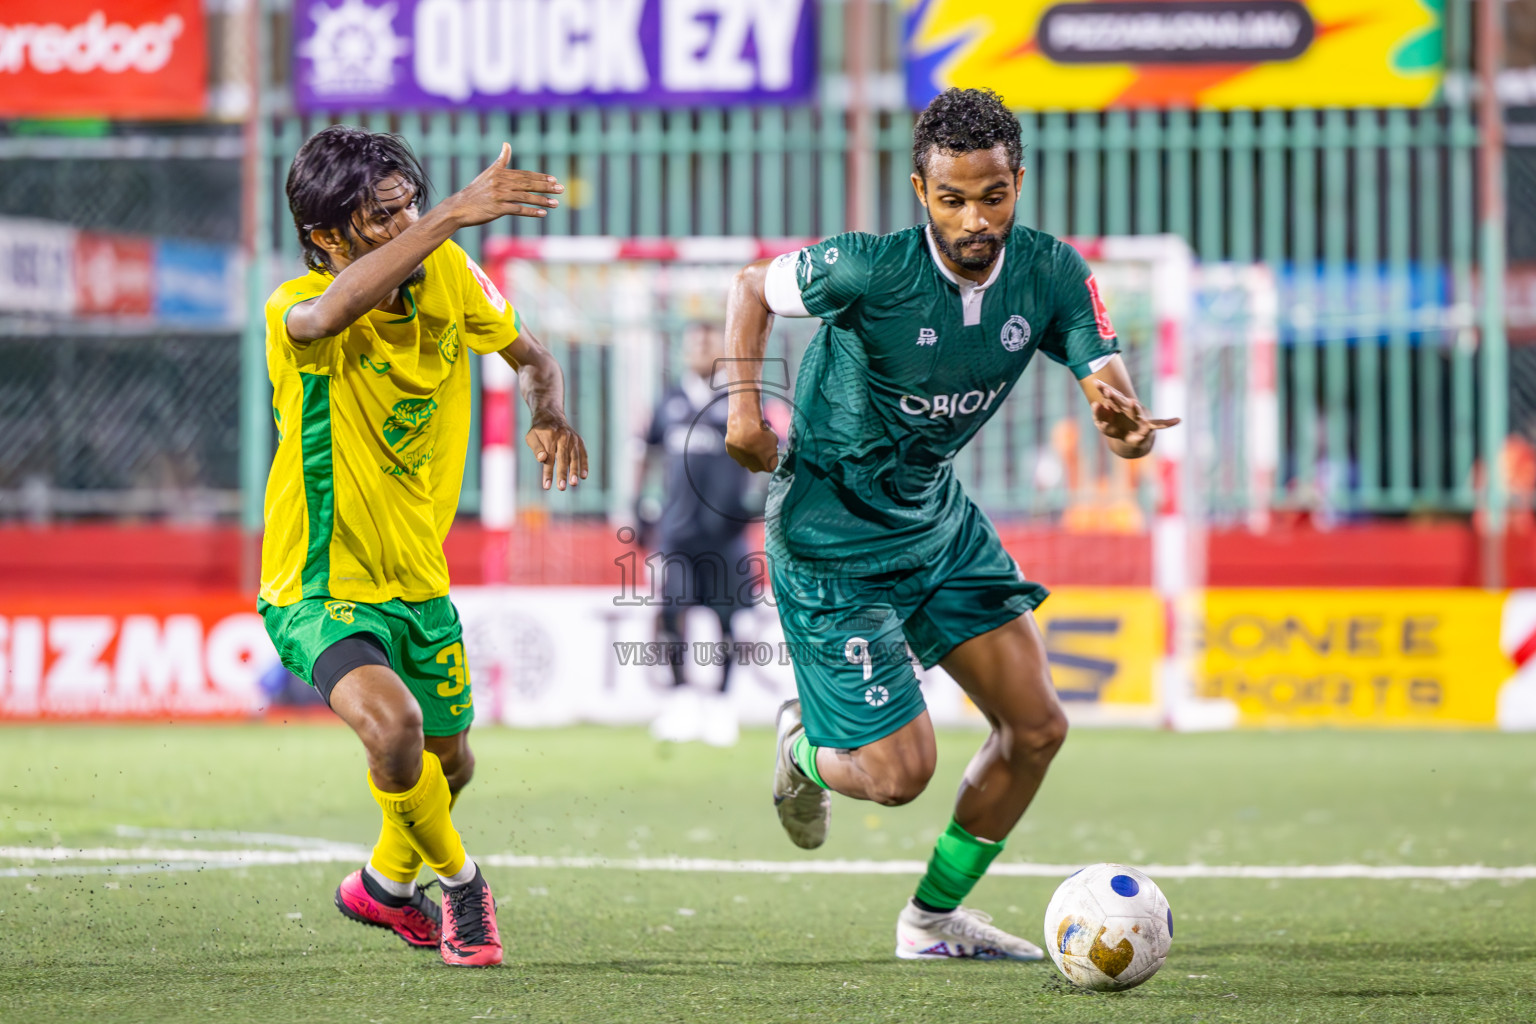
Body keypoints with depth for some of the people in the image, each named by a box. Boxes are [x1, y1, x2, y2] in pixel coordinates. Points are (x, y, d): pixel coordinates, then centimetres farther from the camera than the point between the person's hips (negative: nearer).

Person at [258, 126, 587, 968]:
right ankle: (458, 882, -4)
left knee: (447, 763, 22)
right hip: (320, 590, -6)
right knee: (390, 720, -32)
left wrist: (549, 413, -13)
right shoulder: (298, 311, -25)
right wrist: (455, 215, -59)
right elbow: (331, 312, -52)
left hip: (418, 580, 6)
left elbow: (528, 355, 11)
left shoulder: (449, 275, -7)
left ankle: (386, 883, 55)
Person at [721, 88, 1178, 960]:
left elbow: (1110, 379, -16)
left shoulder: (1051, 273, -11)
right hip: (832, 540, -6)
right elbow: (754, 287, -7)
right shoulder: (871, 270, -24)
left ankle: (935, 917, 24)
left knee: (1037, 729, 3)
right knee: (899, 772, -9)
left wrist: (1129, 422, -40)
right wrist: (746, 402, -20)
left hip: (938, 518, 6)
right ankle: (807, 746, 30)